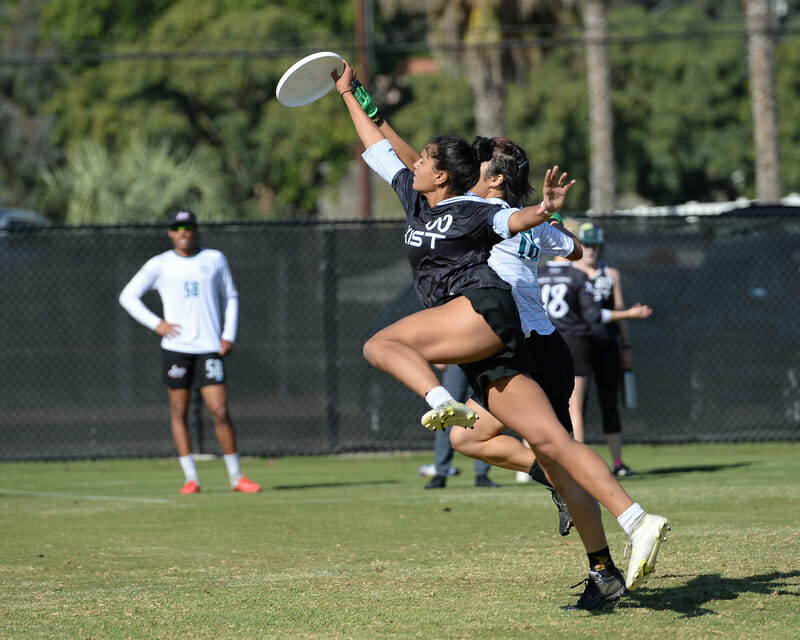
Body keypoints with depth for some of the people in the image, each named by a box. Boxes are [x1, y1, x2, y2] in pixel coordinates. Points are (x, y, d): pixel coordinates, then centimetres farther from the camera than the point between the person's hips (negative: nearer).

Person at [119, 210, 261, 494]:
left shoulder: (215, 259, 9)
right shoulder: (159, 265, 4)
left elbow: (231, 297, 18)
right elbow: (128, 296, 7)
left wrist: (229, 335, 6)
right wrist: (155, 323, -4)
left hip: (209, 348, 0)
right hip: (175, 346, 0)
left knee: (220, 412, -6)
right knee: (179, 411, 1)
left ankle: (236, 476, 4)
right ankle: (190, 477, 8)